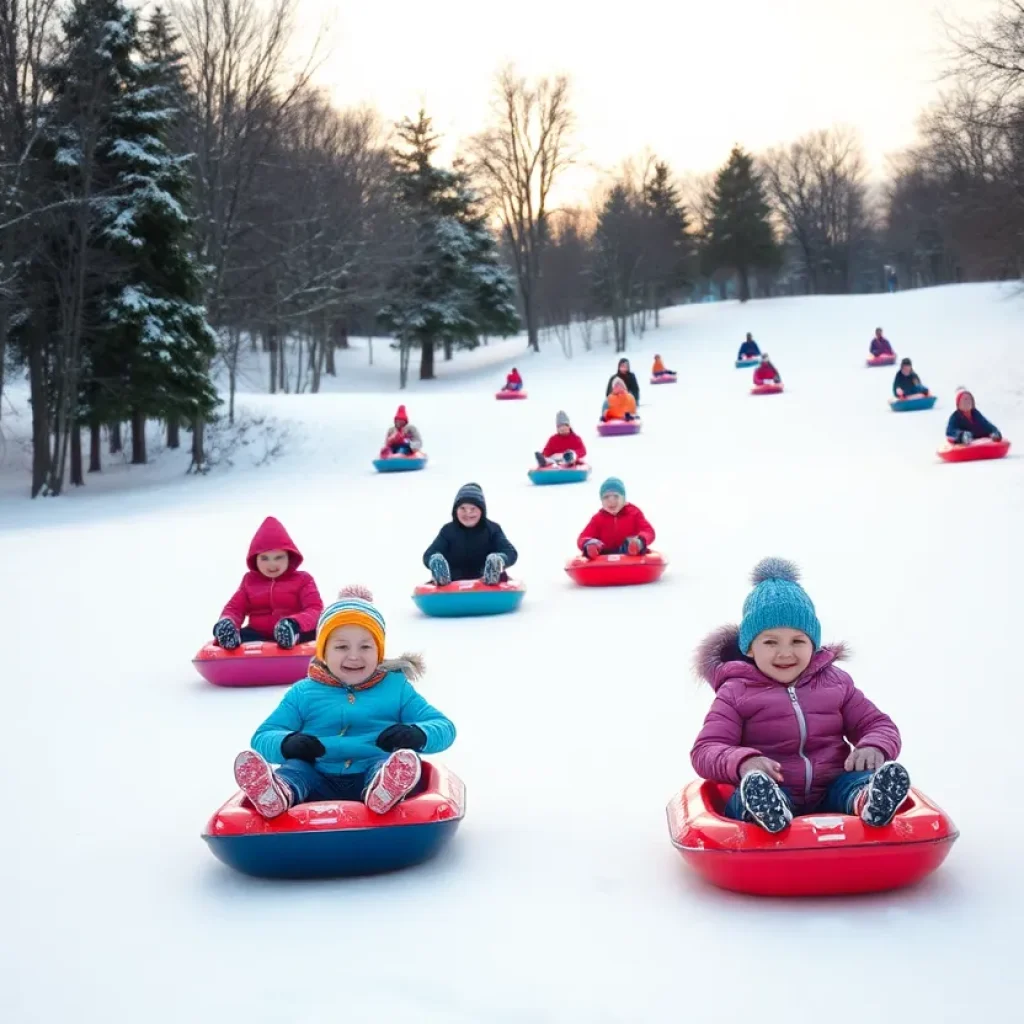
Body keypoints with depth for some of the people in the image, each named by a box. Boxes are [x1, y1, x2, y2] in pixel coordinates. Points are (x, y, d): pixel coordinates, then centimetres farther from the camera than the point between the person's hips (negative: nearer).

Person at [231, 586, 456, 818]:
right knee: (295, 767, -27)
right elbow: (262, 739, 10)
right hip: (320, 784, 1)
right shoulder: (303, 693, 15)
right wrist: (287, 743, -16)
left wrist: (416, 735, -17)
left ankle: (384, 790, -64)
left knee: (403, 760, -30)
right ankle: (277, 793, -61)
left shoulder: (396, 686, 14)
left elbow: (444, 728, 9)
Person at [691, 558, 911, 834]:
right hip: (771, 792, -2)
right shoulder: (735, 692, 7)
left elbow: (878, 724, 18)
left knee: (866, 778, -28)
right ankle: (765, 810, -70)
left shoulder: (835, 682, 16)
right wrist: (743, 762, -26)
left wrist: (875, 748, -9)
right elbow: (706, 751, -2)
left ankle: (869, 801, -62)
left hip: (832, 792, 3)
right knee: (750, 794, -35)